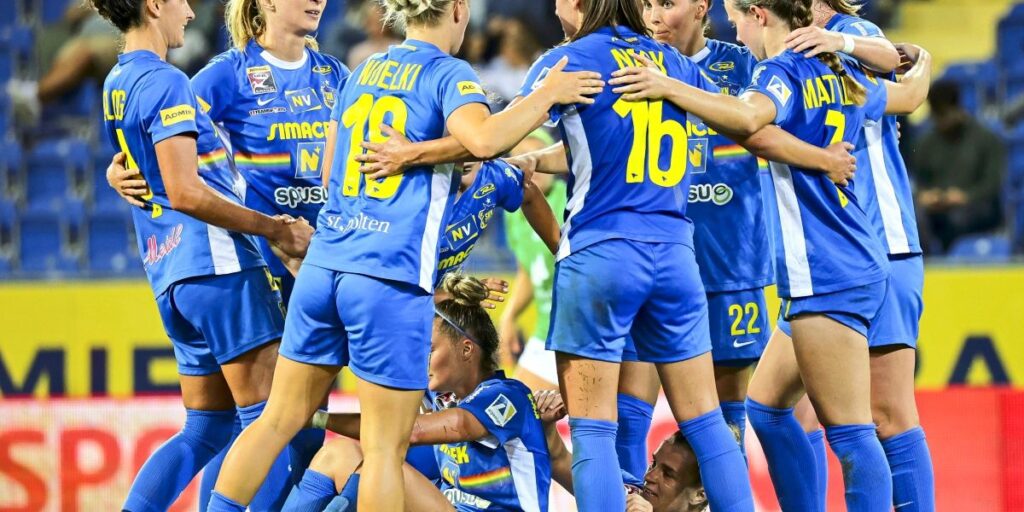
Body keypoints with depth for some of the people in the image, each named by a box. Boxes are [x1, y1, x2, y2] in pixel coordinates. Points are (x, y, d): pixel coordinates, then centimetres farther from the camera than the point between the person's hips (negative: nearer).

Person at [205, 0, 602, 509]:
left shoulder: (362, 72, 17)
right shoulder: (447, 74, -2)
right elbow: (483, 139, -23)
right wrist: (546, 95, -9)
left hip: (322, 264, 6)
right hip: (391, 276, -6)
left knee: (279, 419, 13)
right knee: (385, 447, -2)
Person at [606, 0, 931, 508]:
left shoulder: (781, 71, -11)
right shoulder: (841, 76, 14)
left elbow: (748, 116, -34)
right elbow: (909, 94, 33)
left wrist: (669, 88, -31)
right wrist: (921, 62, 54)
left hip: (824, 277, -9)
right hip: (856, 267, 9)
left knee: (849, 430, -9)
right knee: (766, 404, 16)